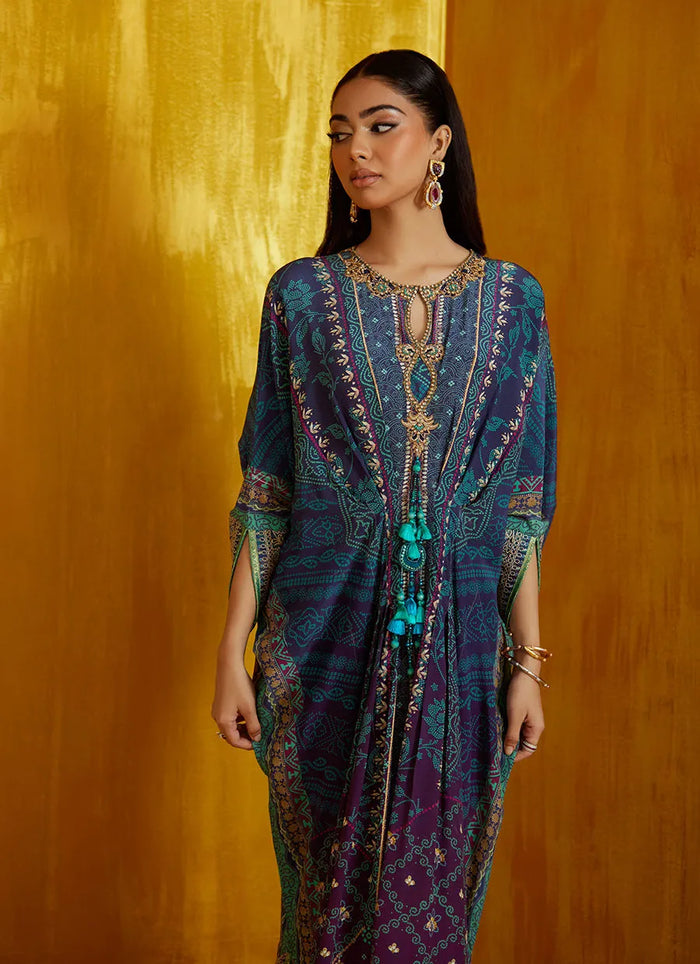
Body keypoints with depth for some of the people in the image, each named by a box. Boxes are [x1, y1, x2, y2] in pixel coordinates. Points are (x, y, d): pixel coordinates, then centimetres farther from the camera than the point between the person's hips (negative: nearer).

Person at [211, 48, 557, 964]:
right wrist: (233, 651, -2)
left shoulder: (514, 300, 2)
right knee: (328, 881, 11)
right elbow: (265, 494, 0)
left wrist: (528, 663, 0)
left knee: (437, 887, 11)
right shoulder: (302, 295, 0)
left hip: (458, 639, 1)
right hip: (328, 637, 0)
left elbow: (523, 504, 2)